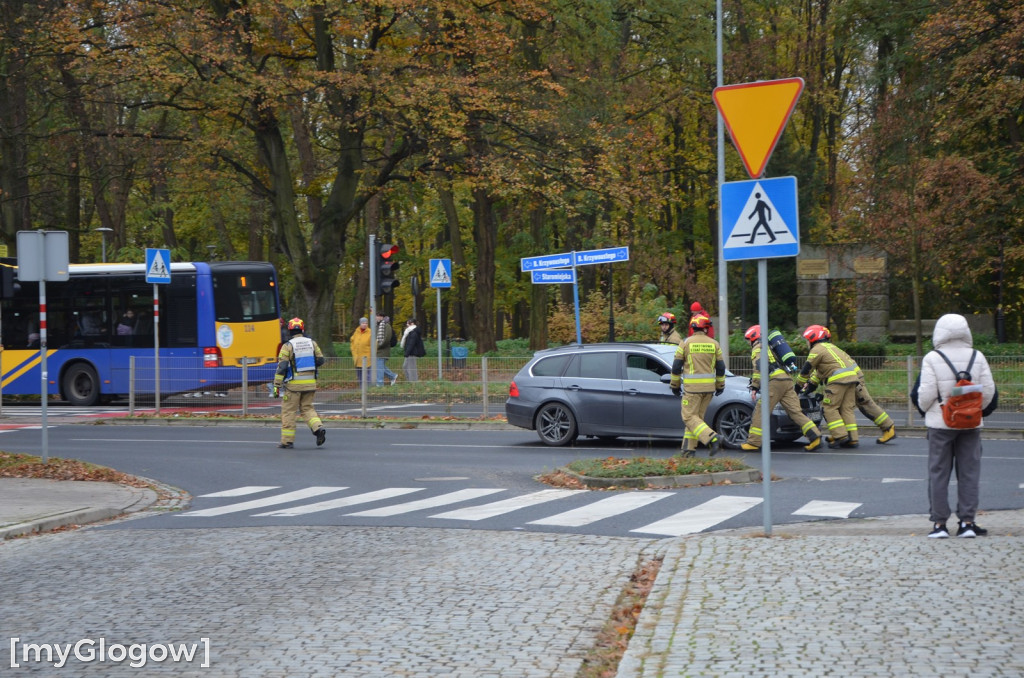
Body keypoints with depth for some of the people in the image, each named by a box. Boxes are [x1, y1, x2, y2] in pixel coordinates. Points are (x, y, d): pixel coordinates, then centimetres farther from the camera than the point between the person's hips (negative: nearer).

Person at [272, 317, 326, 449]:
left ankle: (287, 441, 7)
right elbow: (320, 360, 12)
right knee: (307, 408, 17)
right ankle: (318, 428, -7)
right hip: (310, 383, 4)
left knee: (289, 411, 4)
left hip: (294, 384, -4)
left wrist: (277, 386, -8)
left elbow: (281, 367, -11)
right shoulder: (312, 343, 5)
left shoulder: (287, 346, -8)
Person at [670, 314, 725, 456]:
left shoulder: (685, 343, -2)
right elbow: (721, 367, 8)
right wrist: (720, 385, 19)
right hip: (709, 387, 4)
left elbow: (676, 366, 0)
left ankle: (713, 439, -21)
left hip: (692, 386, -4)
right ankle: (689, 449, 9)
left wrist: (674, 385, 11)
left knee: (690, 417, -3)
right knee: (697, 416, 12)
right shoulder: (714, 344, 5)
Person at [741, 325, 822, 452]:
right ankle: (815, 437, -9)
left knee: (760, 411, -2)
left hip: (776, 381, -8)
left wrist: (754, 387, -11)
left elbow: (759, 368, -11)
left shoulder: (758, 348, 4)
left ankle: (753, 442, -3)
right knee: (795, 411, 2)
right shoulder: (769, 347, 31)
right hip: (788, 380, 8)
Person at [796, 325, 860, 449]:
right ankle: (853, 438, 4)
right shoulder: (830, 346, 29)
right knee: (847, 409, 9)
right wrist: (812, 384, 38)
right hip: (852, 376, 8)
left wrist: (798, 386, 16)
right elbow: (820, 370, 35)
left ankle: (840, 435, -13)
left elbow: (806, 370, 4)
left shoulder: (817, 350, 1)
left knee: (831, 408, -3)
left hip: (838, 378, -8)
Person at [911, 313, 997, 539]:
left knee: (938, 472, 6)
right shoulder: (977, 357, -2)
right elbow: (989, 392, 0)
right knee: (969, 473, 8)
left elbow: (925, 394, -11)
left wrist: (925, 410, 10)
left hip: (940, 423, -2)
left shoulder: (932, 359, -10)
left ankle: (939, 522, 5)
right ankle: (967, 522, 7)